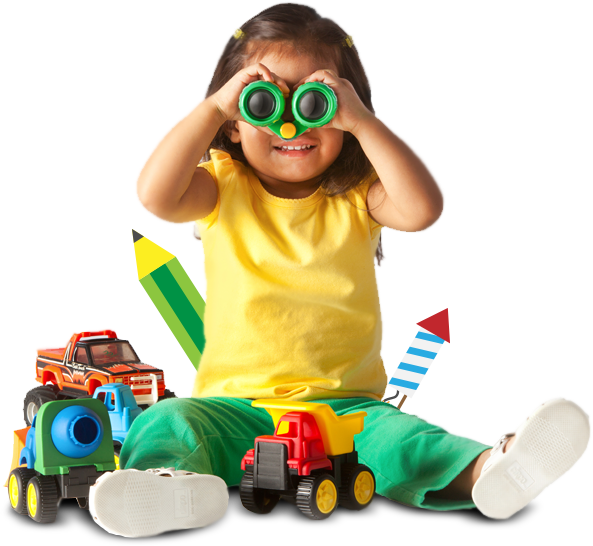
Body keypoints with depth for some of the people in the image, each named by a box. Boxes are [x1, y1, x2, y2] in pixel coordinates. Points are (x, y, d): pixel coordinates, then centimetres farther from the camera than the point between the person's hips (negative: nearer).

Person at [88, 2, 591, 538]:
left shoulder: (358, 193, 6)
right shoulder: (222, 189, 6)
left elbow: (422, 209, -15)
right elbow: (155, 195, -14)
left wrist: (361, 121, -16)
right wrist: (214, 106, -14)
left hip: (348, 406, 0)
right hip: (234, 407, 0)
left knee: (402, 435, -29)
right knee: (166, 423, -28)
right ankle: (176, 483, -57)